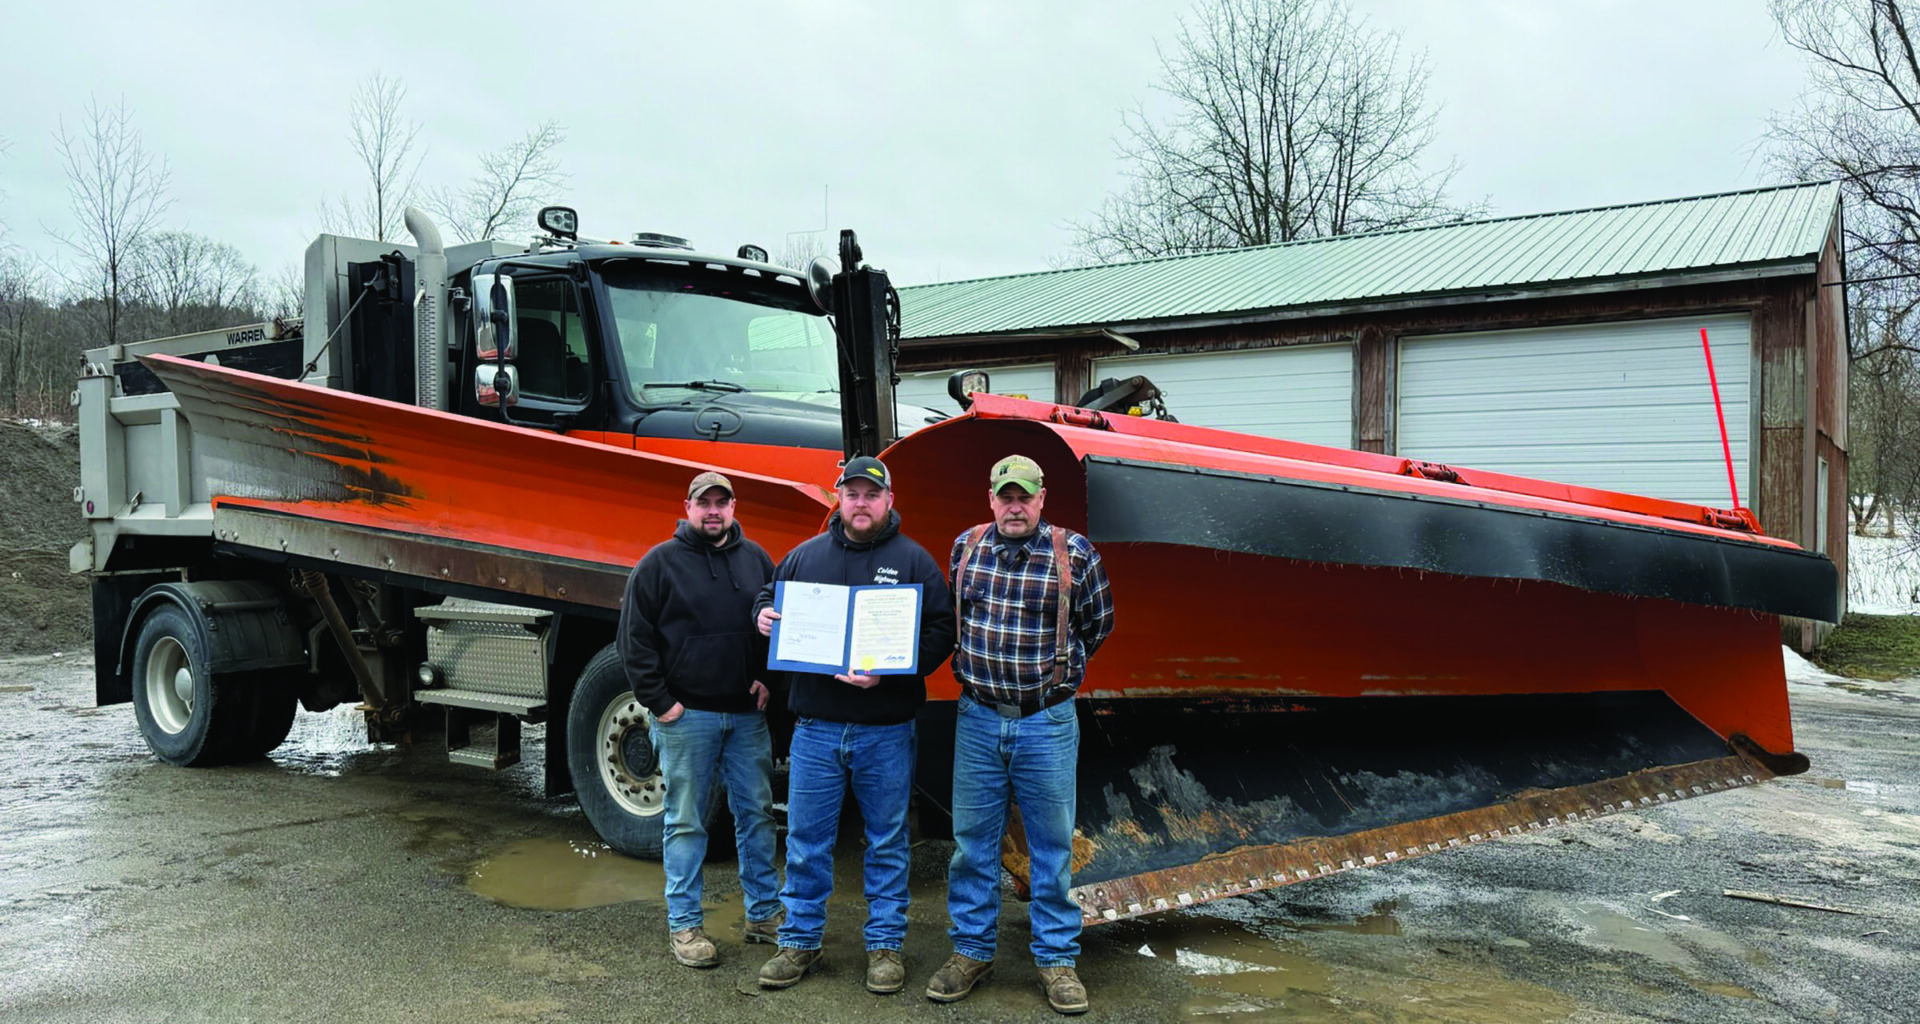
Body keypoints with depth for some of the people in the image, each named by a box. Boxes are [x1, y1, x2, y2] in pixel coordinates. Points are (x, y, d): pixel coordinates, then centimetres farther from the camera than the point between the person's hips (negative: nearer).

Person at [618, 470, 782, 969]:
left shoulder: (756, 559, 10)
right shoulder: (660, 563, -2)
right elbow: (635, 640, -3)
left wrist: (770, 677, 2)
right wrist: (660, 703, -8)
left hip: (748, 713, 4)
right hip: (686, 716, -4)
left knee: (757, 814, 10)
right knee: (686, 822, 4)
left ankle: (764, 914, 22)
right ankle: (684, 925, 14)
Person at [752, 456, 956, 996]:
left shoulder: (914, 560, 0)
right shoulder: (806, 555, 8)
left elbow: (941, 632, -6)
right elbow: (771, 596, 20)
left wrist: (889, 671, -20)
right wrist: (764, 614, -4)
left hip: (886, 732, -2)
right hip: (816, 725, 2)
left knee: (887, 842, 10)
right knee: (806, 840, 9)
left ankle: (885, 945, 23)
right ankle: (800, 942, 24)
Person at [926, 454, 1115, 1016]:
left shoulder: (1075, 553, -7)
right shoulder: (966, 547, 2)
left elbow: (1097, 623, 7)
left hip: (1049, 722, -2)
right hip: (977, 717, 2)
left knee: (1052, 845, 6)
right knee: (972, 840, 9)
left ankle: (1056, 959, 19)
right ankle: (971, 951, 23)